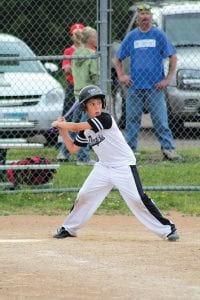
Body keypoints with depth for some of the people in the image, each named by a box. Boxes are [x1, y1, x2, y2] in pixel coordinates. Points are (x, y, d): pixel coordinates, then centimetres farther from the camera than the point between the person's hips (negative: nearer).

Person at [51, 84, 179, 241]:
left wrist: (59, 124, -7)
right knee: (84, 196, 4)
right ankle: (69, 228, 22)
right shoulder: (86, 129, 5)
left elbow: (76, 127, -23)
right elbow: (73, 148, 14)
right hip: (104, 167, 7)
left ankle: (168, 228, -11)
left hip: (124, 165, -7)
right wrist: (63, 130, 4)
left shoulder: (105, 118, -19)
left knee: (138, 199, -16)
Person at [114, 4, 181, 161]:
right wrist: (121, 76, 5)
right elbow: (118, 58, 19)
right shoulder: (131, 37, 11)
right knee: (132, 121, 4)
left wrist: (168, 79, -7)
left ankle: (168, 148, -5)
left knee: (160, 120, -6)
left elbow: (173, 57, 0)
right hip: (135, 87, 3)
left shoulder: (159, 35, 2)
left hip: (155, 87, -3)